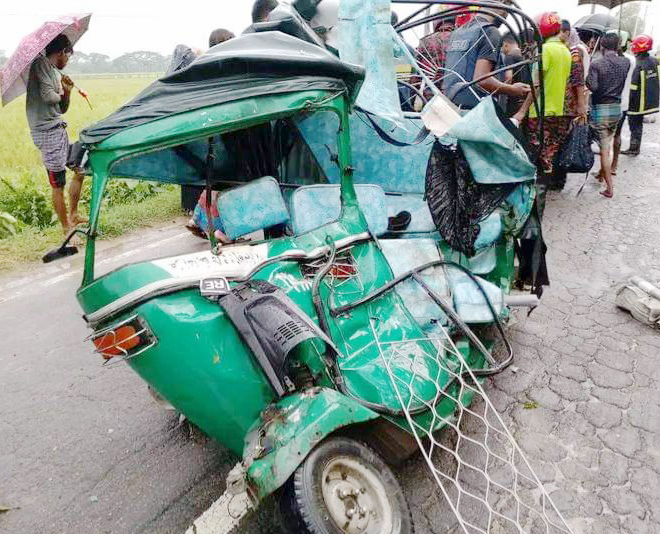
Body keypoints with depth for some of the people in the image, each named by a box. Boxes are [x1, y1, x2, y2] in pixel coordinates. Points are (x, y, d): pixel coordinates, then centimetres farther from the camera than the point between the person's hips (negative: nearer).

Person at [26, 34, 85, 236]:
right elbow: (47, 95, -19)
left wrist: (67, 91, 7)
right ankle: (67, 229, 3)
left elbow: (62, 109, 22)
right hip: (47, 131, -9)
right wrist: (60, 93, 1)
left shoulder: (54, 72, 19)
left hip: (58, 130, 9)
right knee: (58, 184, -5)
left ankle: (73, 215, 27)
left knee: (80, 169, 16)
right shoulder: (41, 64, -6)